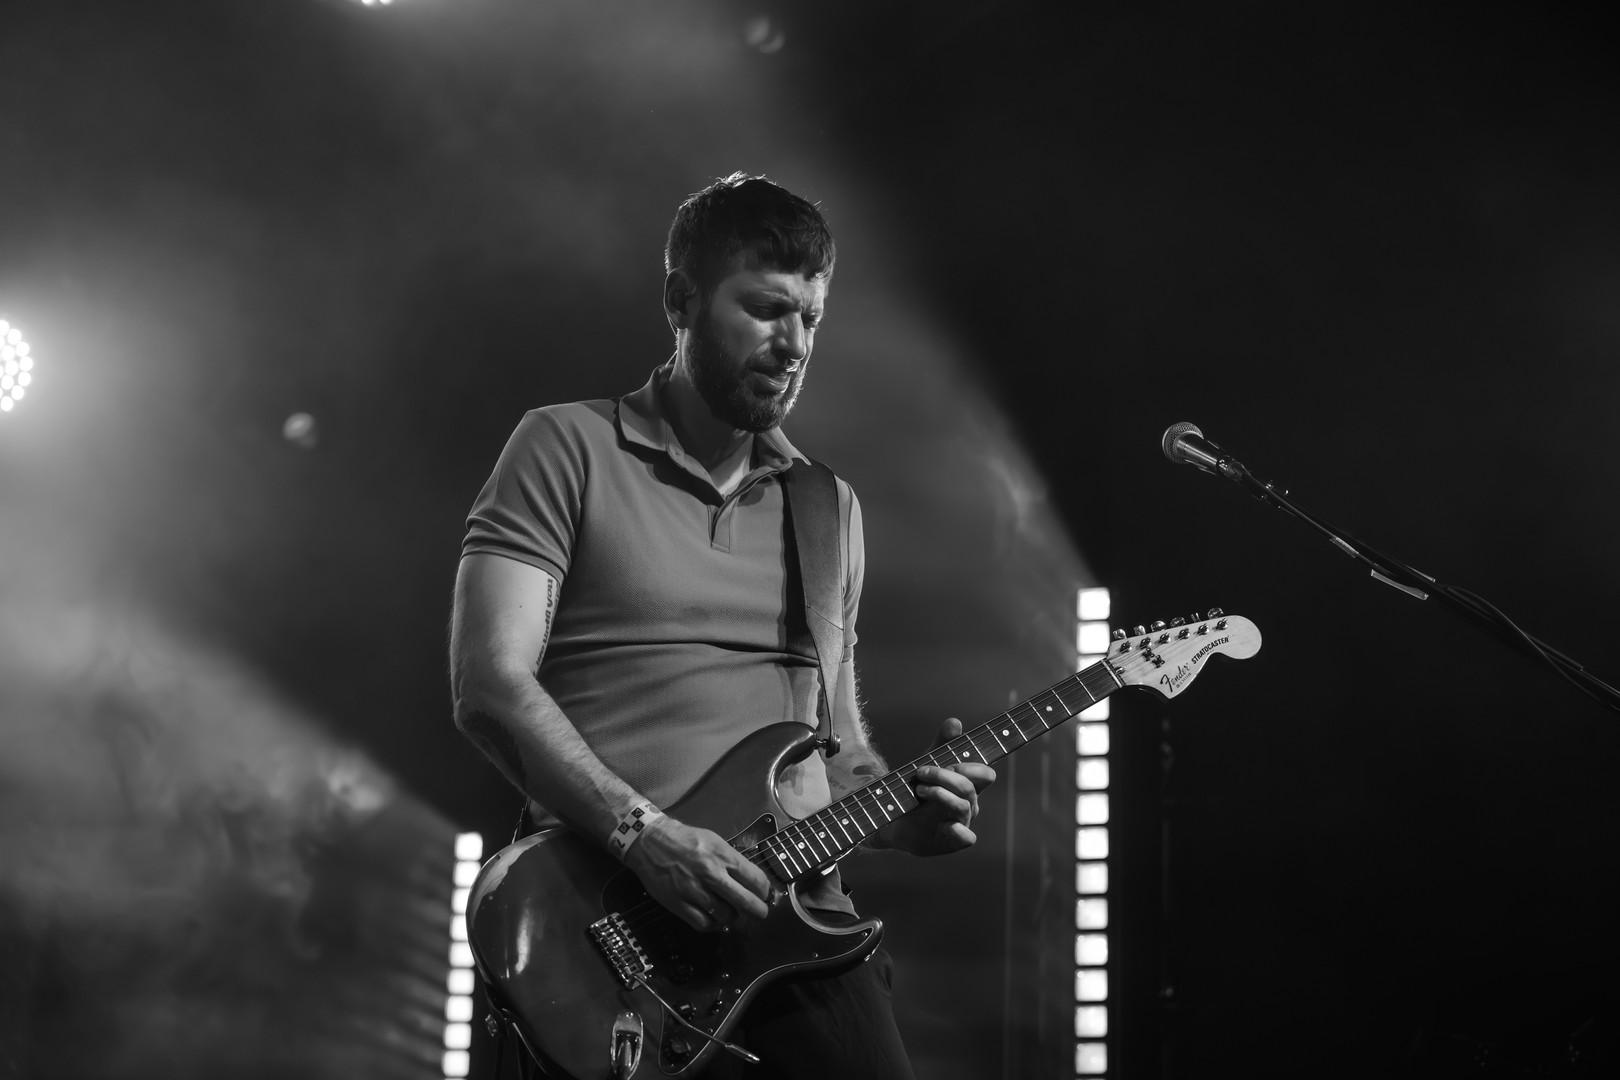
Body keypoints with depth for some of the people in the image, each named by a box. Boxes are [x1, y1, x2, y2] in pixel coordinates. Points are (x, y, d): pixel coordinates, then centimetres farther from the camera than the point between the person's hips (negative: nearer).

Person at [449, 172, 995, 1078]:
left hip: (800, 921, 5)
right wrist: (643, 832, -18)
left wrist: (898, 810, 1)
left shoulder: (829, 507, 18)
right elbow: (490, 684, -8)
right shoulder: (568, 450, 1)